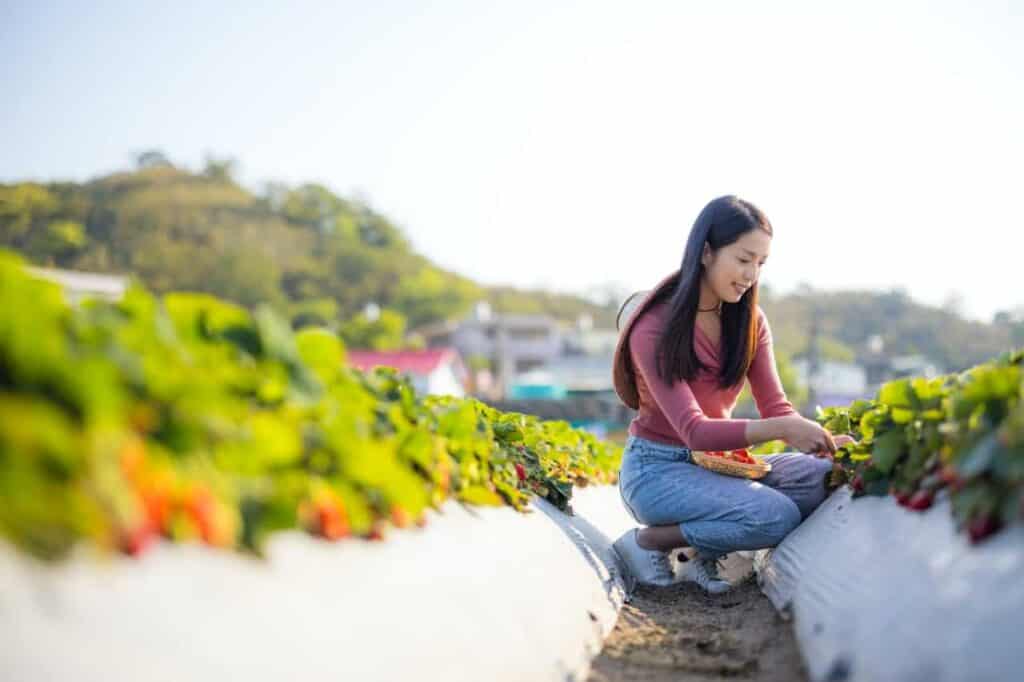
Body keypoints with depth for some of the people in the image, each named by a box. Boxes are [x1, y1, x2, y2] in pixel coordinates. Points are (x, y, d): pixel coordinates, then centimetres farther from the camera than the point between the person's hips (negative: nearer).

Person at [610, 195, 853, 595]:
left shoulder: (749, 321, 3)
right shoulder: (655, 328, -18)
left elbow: (774, 407, -4)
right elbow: (693, 430, -26)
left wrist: (823, 441, -25)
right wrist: (782, 429, -38)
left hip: (716, 461, 7)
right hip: (658, 468, -7)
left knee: (826, 476, -16)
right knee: (776, 516, -27)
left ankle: (708, 555, -5)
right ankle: (647, 541, -8)